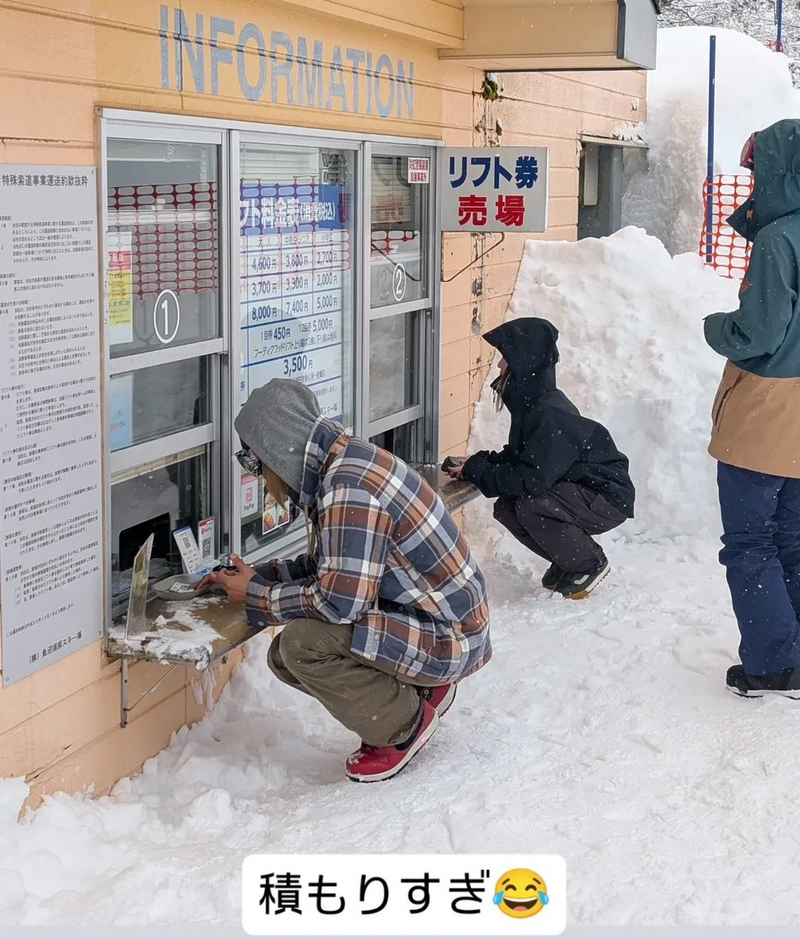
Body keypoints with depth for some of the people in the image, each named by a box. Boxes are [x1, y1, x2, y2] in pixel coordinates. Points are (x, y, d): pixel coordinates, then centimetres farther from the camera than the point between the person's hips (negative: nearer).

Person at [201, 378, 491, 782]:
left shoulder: (348, 487, -26)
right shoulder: (341, 465, 5)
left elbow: (342, 601, -28)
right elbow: (327, 567, 15)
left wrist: (258, 597, -14)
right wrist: (255, 576, 6)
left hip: (444, 639, -10)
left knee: (302, 645, -23)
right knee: (284, 658, 4)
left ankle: (405, 726, -3)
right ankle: (419, 691, 13)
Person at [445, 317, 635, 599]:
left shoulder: (549, 415, -28)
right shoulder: (530, 404, 1)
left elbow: (531, 478, -32)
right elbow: (517, 457, 12)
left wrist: (476, 470, -22)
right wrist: (476, 464, -5)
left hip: (609, 498, -9)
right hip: (579, 492, 9)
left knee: (531, 506, -28)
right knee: (506, 508, -3)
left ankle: (589, 565, -6)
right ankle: (570, 559, 12)